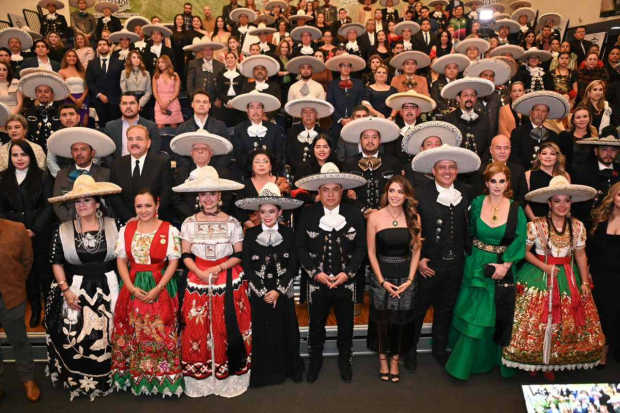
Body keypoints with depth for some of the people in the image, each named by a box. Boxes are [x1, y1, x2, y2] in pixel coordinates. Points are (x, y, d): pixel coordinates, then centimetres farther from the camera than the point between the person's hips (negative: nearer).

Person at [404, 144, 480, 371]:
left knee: (445, 309, 20)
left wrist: (470, 253, 1)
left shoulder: (466, 192, 0)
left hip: (455, 264, 4)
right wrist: (418, 259, -13)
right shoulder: (420, 194, -13)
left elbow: (469, 225, 7)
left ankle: (440, 349, 40)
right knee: (418, 309, 11)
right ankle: (410, 349, 32)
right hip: (428, 264, -4)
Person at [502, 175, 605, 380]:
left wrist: (585, 282, 1)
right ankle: (533, 360, 22)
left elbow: (580, 255, 5)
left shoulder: (578, 226, 1)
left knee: (566, 322, 8)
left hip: (568, 278, 4)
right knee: (536, 320, 1)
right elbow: (525, 251, -4)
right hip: (540, 276, -3)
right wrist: (544, 267, -15)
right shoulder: (535, 225, -10)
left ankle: (551, 363, 25)